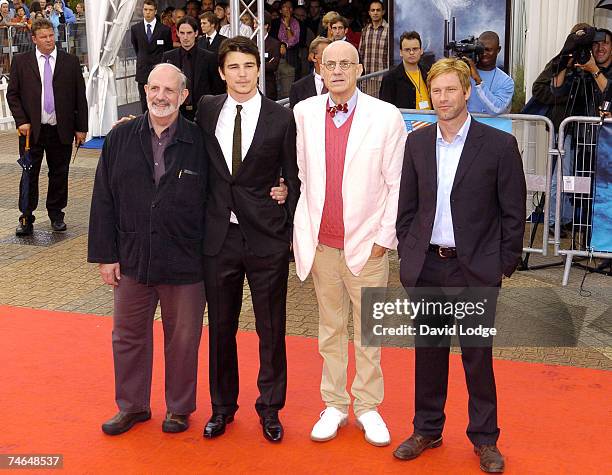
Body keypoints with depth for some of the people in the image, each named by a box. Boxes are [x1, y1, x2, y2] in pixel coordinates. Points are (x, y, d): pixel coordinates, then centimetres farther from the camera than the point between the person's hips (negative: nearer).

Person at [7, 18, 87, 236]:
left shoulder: (70, 62, 3)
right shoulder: (21, 61, 3)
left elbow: (80, 97, 4)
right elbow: (12, 94, 4)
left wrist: (81, 128, 1)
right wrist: (21, 121, -7)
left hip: (61, 130, 1)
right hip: (31, 130, -1)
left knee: (59, 174, 9)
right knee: (29, 175, 2)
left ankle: (56, 215, 24)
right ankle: (26, 218, 10)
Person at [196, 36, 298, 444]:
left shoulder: (281, 118, -4)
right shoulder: (207, 110, 4)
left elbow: (295, 180, 1)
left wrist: (291, 231, -3)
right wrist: (199, 222, 5)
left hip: (266, 238, -2)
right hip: (218, 236, 2)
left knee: (271, 328, 7)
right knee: (221, 326, 13)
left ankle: (270, 407, 25)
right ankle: (222, 406, 30)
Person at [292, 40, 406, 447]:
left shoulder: (386, 117, -5)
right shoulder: (303, 114, 3)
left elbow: (397, 184, -3)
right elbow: (298, 173, 8)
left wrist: (385, 238, -6)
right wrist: (302, 233, 4)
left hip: (367, 244, -2)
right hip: (321, 243, 2)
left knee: (368, 330, 8)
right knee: (331, 327, 13)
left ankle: (368, 407, 22)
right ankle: (334, 405, 25)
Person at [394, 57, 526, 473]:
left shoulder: (499, 145, -7)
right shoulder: (417, 143, 5)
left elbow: (513, 212, -4)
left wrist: (505, 265, -5)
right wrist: (407, 253, 7)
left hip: (475, 268, -3)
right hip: (426, 267, 3)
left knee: (477, 356, 6)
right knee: (428, 352, 13)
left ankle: (485, 438, 22)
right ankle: (427, 429, 28)